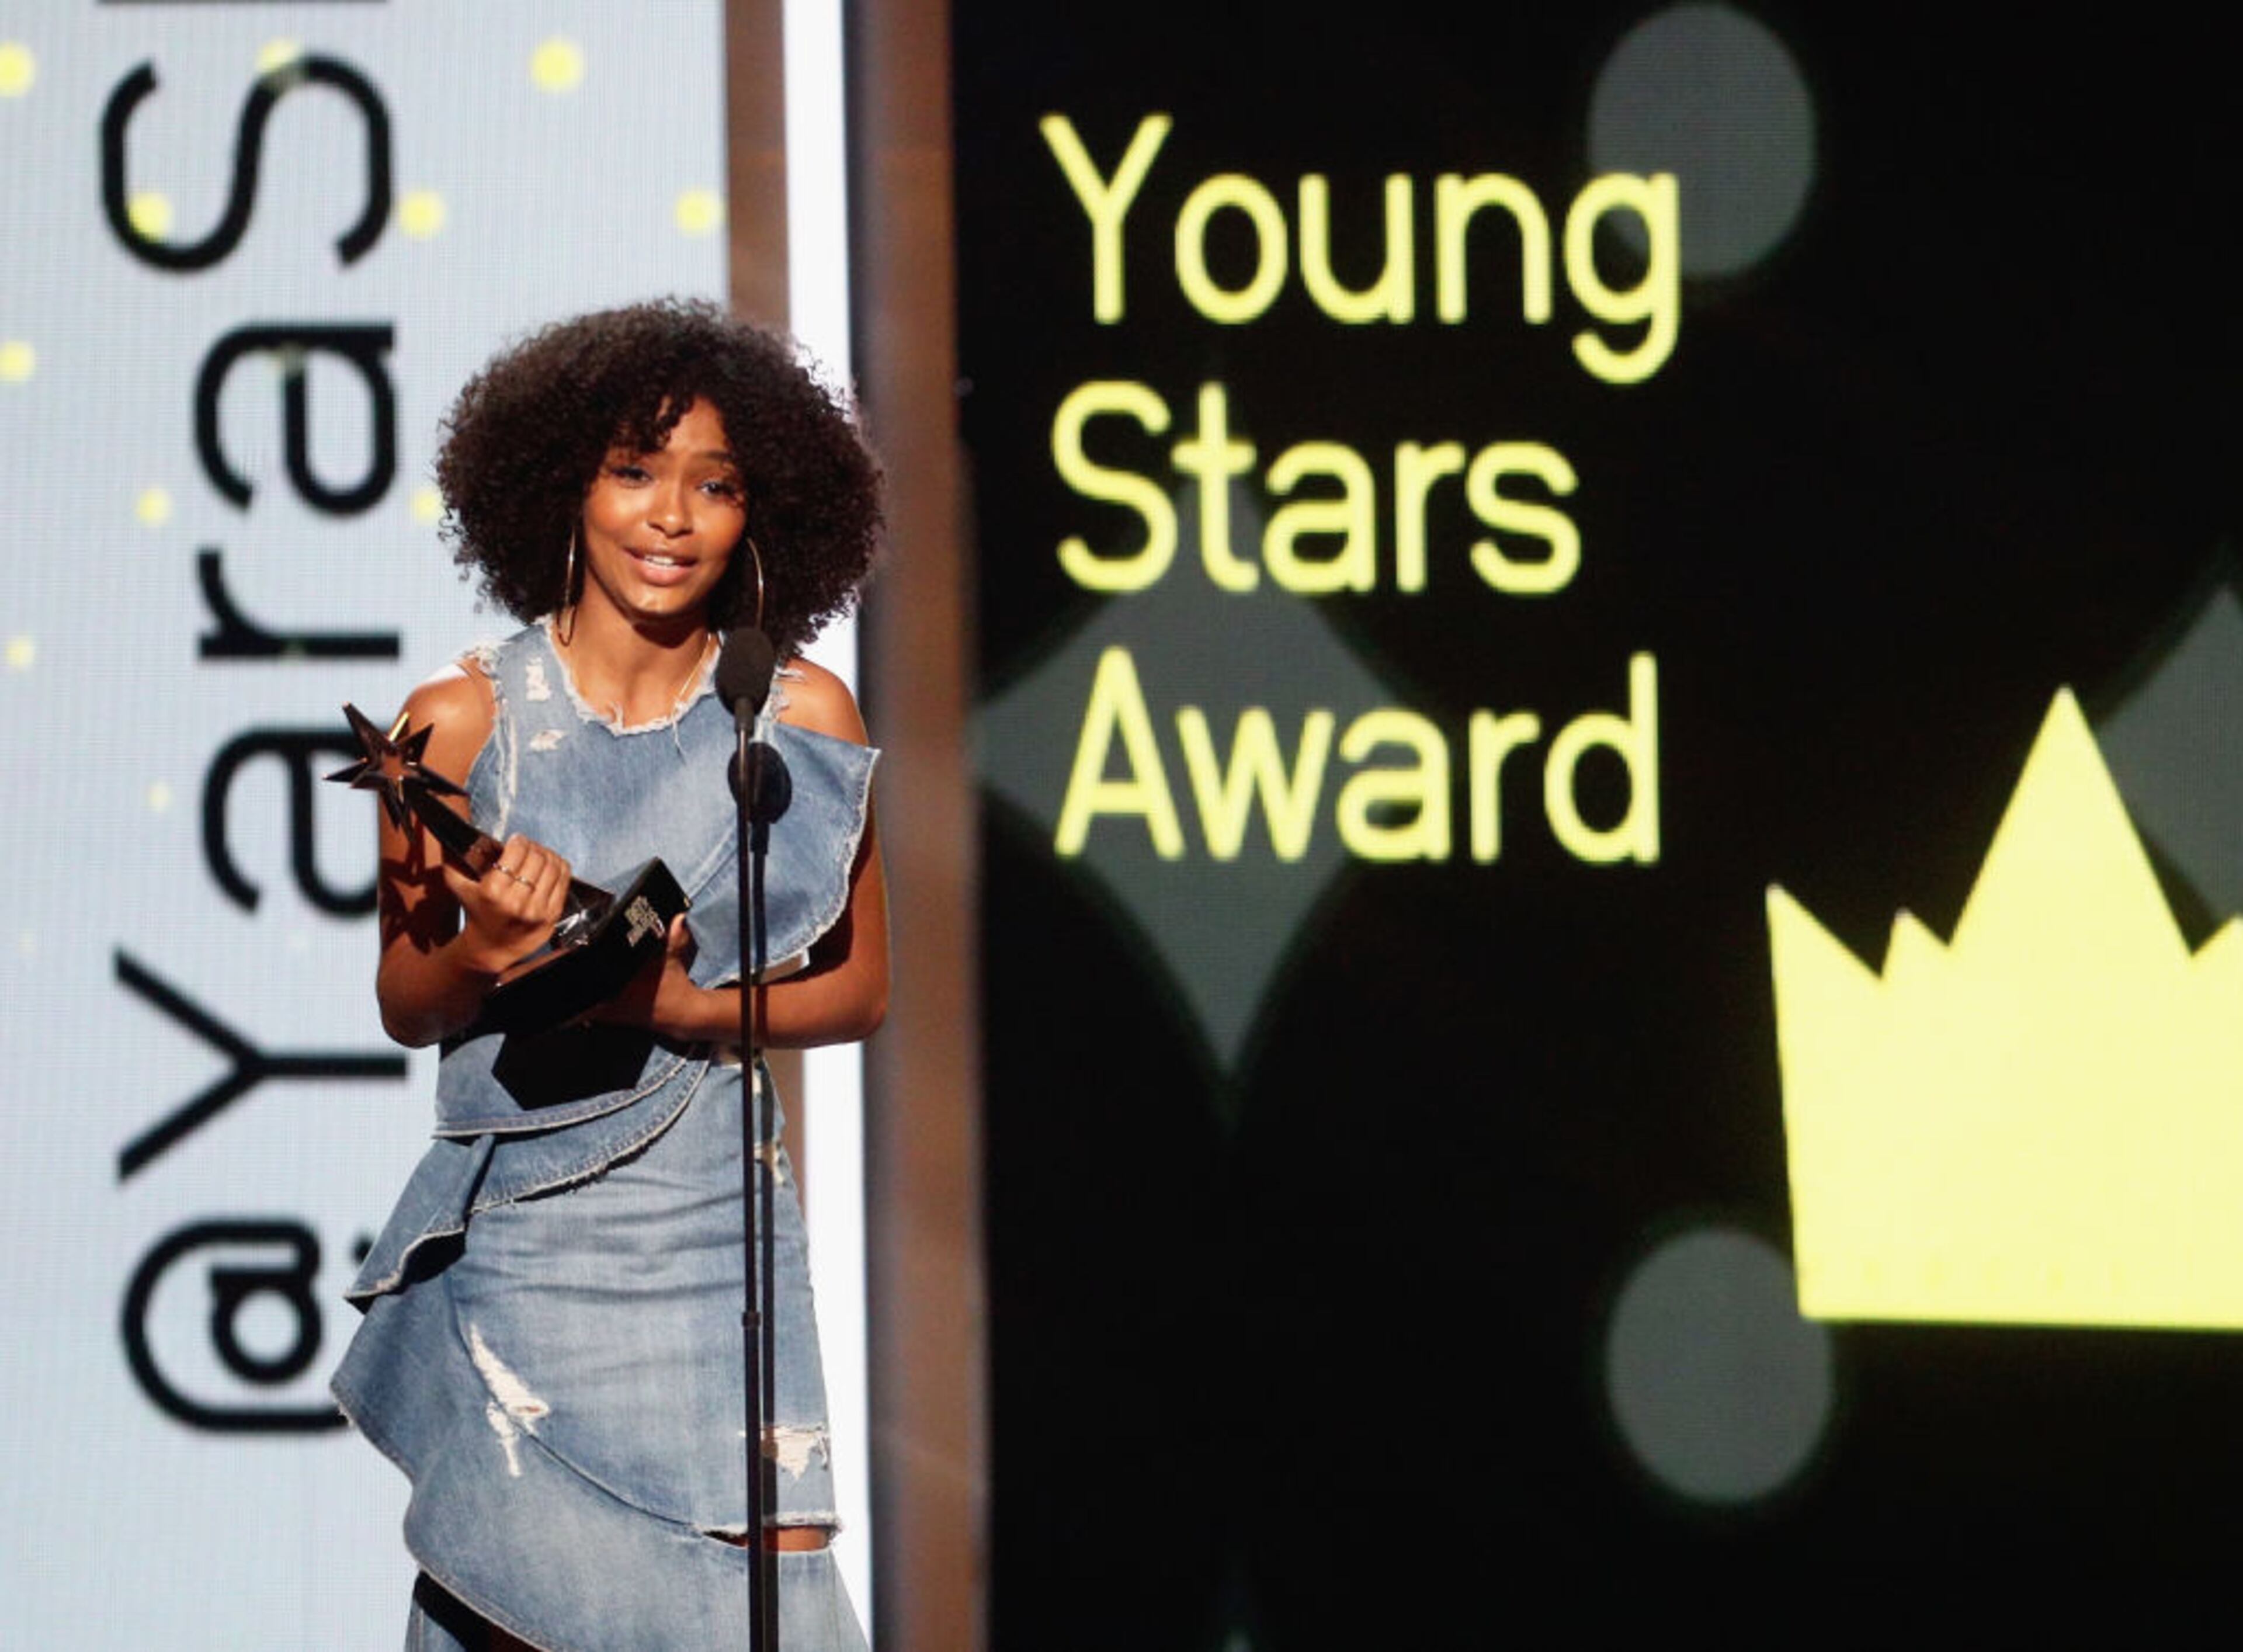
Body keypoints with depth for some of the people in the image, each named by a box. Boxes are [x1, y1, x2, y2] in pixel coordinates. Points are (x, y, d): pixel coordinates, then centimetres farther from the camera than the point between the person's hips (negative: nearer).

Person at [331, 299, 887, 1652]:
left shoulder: (802, 716, 1)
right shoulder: (463, 722, -2)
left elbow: (860, 988, 7)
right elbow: (406, 1005, 7)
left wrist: (687, 1007, -10)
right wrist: (486, 950, -15)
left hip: (715, 1222, 1)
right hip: (516, 1225, -1)